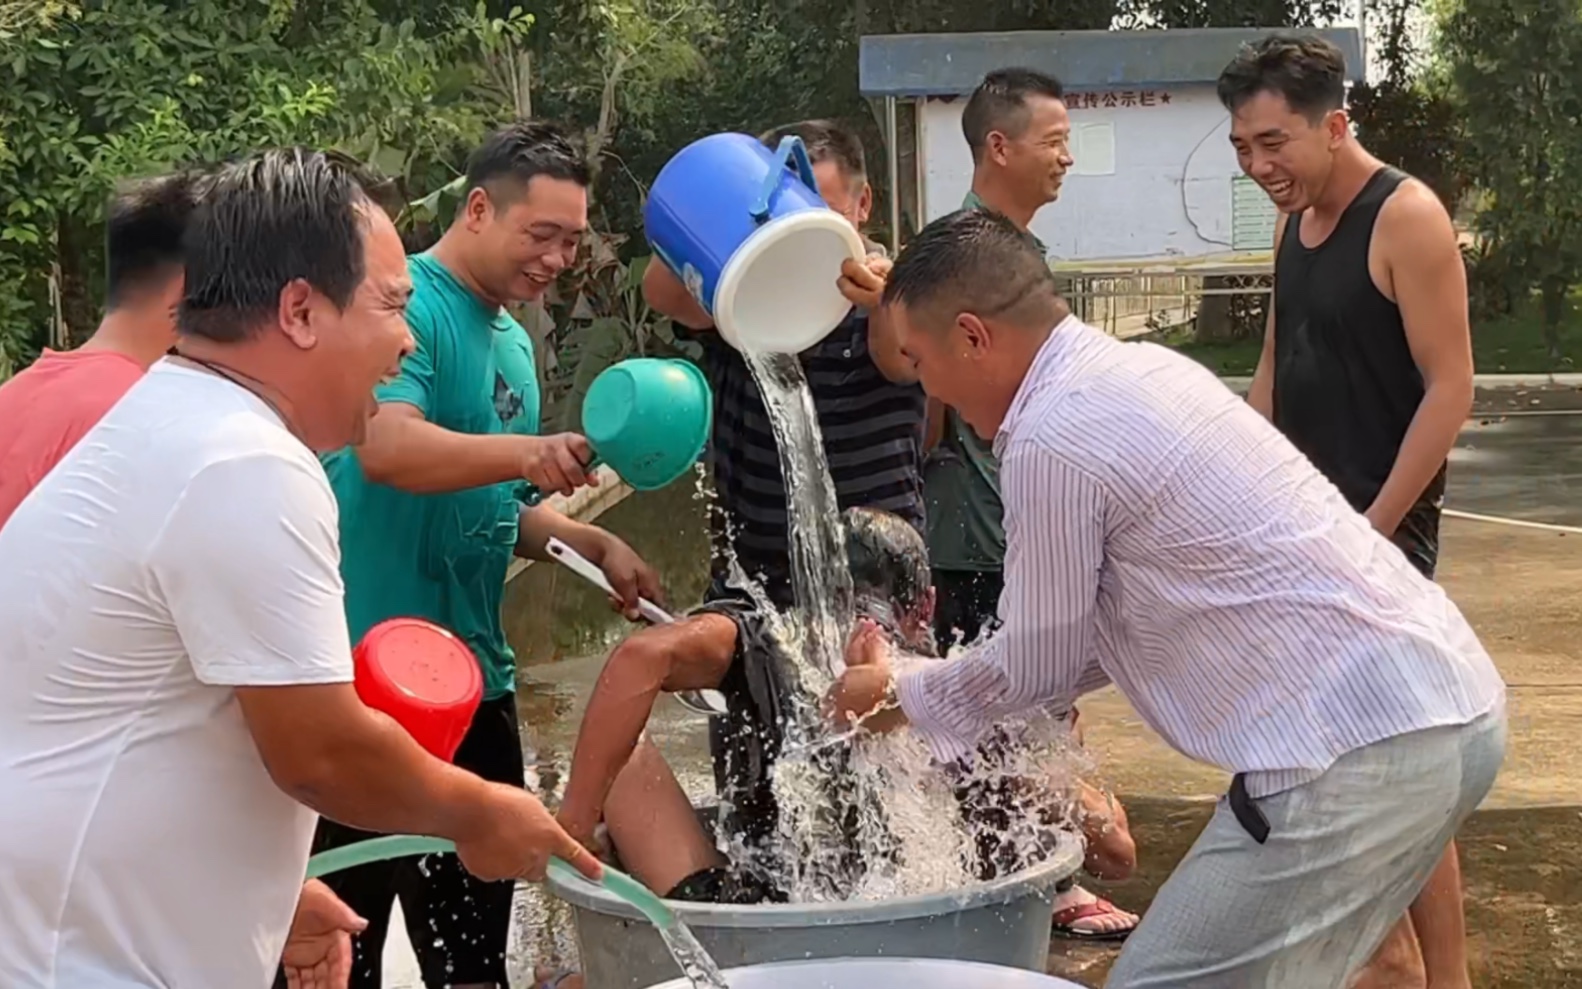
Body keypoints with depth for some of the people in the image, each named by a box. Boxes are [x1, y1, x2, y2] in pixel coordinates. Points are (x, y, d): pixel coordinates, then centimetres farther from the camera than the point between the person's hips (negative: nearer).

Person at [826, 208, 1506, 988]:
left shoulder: (1052, 439, -13)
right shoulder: (1139, 370, 16)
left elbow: (1041, 662, 0)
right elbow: (1089, 627, 23)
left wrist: (898, 701, 17)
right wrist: (936, 692, 26)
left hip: (1356, 752, -10)